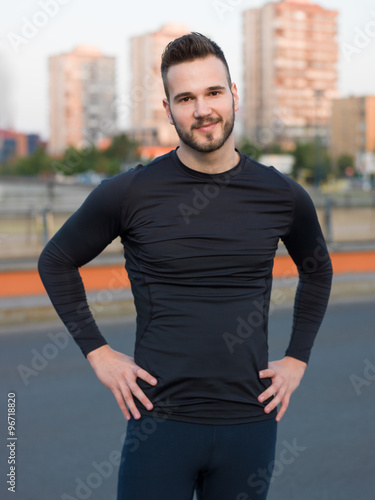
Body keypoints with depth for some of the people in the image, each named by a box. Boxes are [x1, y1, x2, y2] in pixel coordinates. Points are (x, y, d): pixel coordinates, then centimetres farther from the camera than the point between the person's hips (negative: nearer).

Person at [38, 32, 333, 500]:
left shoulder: (283, 196, 0)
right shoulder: (129, 193, -7)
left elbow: (317, 271, 19)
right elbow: (56, 261, 7)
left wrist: (297, 358, 11)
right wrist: (97, 352, 0)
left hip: (251, 422, 3)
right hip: (161, 422, -2)